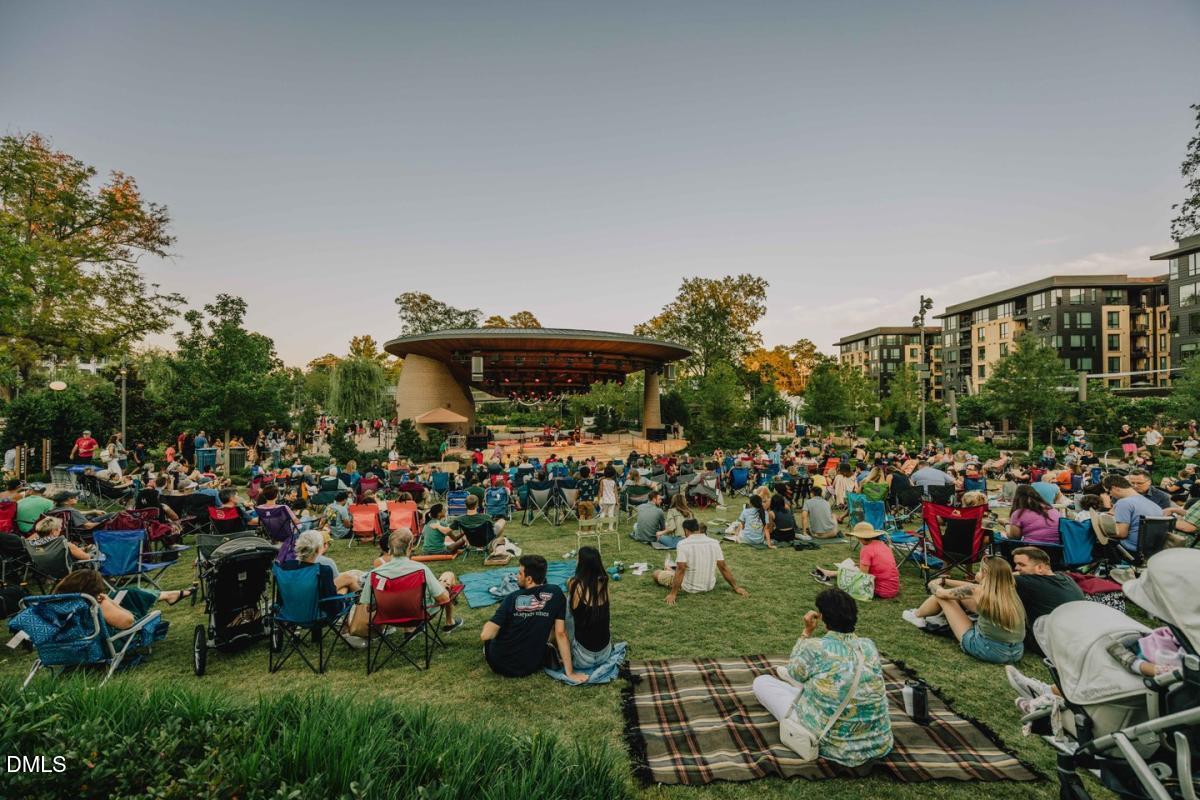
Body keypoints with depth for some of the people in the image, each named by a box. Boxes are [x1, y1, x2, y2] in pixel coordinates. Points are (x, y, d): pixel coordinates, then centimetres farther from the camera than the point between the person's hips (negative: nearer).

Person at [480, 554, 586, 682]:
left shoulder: (513, 598, -17)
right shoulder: (556, 594, -13)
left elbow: (485, 635, -20)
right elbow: (560, 633, -13)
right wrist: (570, 673, -7)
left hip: (499, 664, 1)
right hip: (530, 667, 0)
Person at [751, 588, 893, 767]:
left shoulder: (814, 648, -19)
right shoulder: (869, 646, -6)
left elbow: (794, 672, 2)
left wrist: (807, 631, 4)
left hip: (832, 746, -5)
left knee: (761, 682, 8)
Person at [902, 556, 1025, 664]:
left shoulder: (979, 591, -17)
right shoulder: (1010, 591, 0)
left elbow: (941, 593, -1)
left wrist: (934, 584, 22)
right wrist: (944, 581, 25)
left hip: (987, 650, -6)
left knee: (941, 596, 7)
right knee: (962, 596, 18)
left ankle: (917, 616, 36)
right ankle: (943, 616, 47)